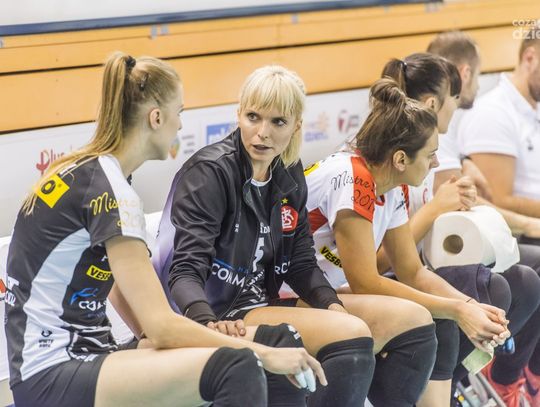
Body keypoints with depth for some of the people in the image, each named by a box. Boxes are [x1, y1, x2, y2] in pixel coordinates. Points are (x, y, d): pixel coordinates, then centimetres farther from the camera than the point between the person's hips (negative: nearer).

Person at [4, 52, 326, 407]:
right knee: (239, 369, -24)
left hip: (77, 354, 10)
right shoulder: (108, 191, -18)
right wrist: (265, 354, -15)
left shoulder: (85, 173, 10)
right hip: (53, 378, -10)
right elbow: (161, 325, -21)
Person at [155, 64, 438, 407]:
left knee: (411, 319, 2)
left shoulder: (289, 174, 8)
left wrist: (332, 304, -11)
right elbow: (185, 270, -23)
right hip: (223, 313, -8)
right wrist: (209, 324, -42)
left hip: (266, 301, 8)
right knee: (351, 334, -29)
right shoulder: (209, 173, -15)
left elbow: (301, 263, 9)